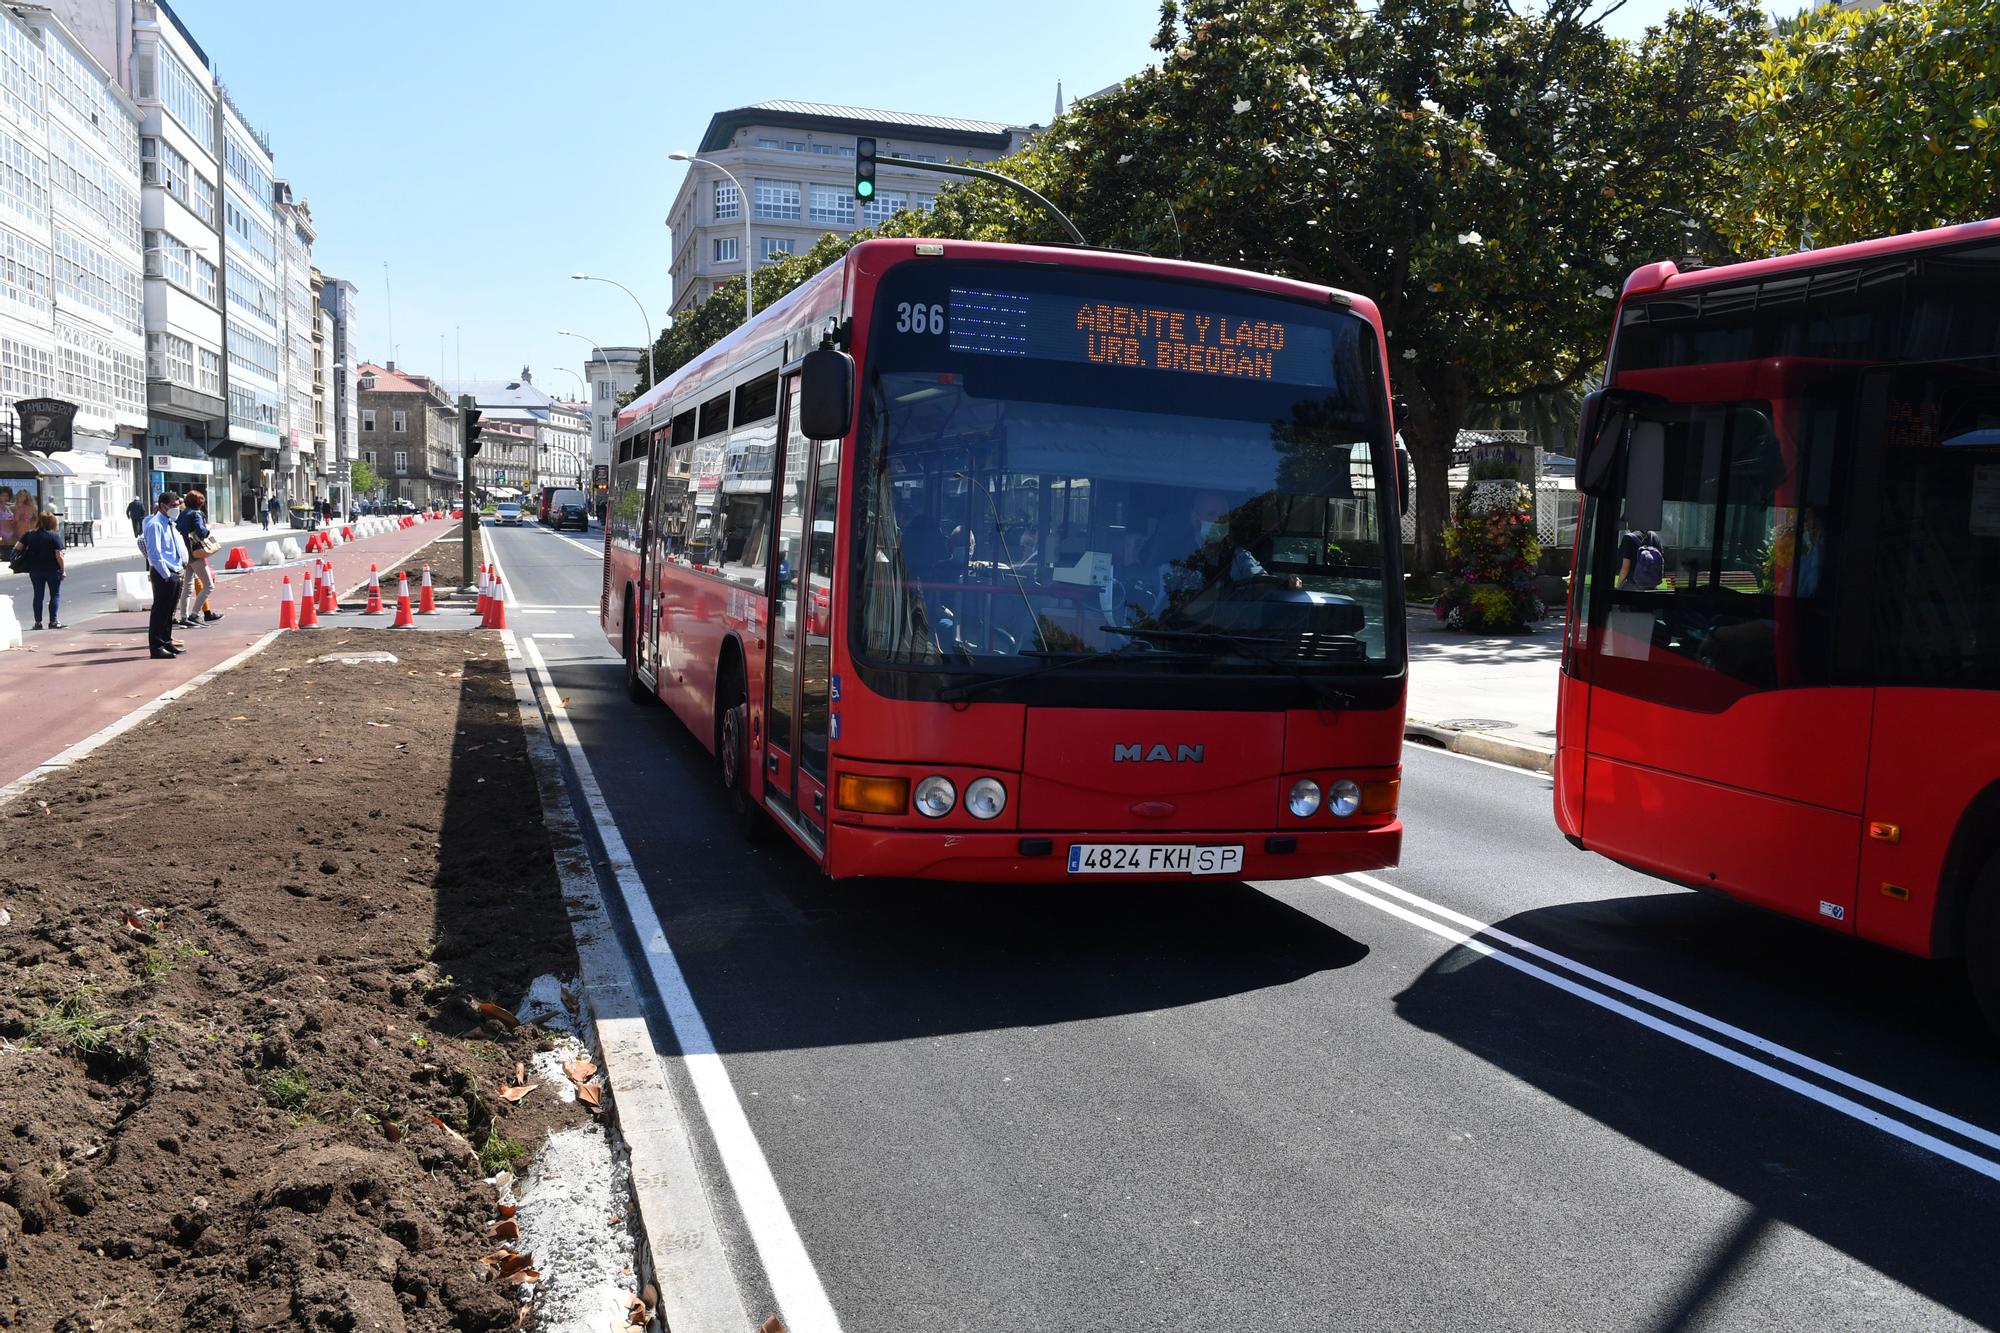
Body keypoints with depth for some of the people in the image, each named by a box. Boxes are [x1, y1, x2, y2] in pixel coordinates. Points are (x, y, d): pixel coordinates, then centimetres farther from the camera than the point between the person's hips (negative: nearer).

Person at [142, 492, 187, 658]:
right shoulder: (155, 524, -12)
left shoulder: (172, 524, 17)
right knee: (160, 610, -5)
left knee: (170, 609, 17)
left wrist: (184, 560, 6)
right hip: (163, 574, -9)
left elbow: (179, 545, 23)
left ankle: (166, 642, 26)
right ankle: (156, 646, -1)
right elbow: (154, 553, -17)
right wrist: (166, 574, -19)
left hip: (175, 572, 9)